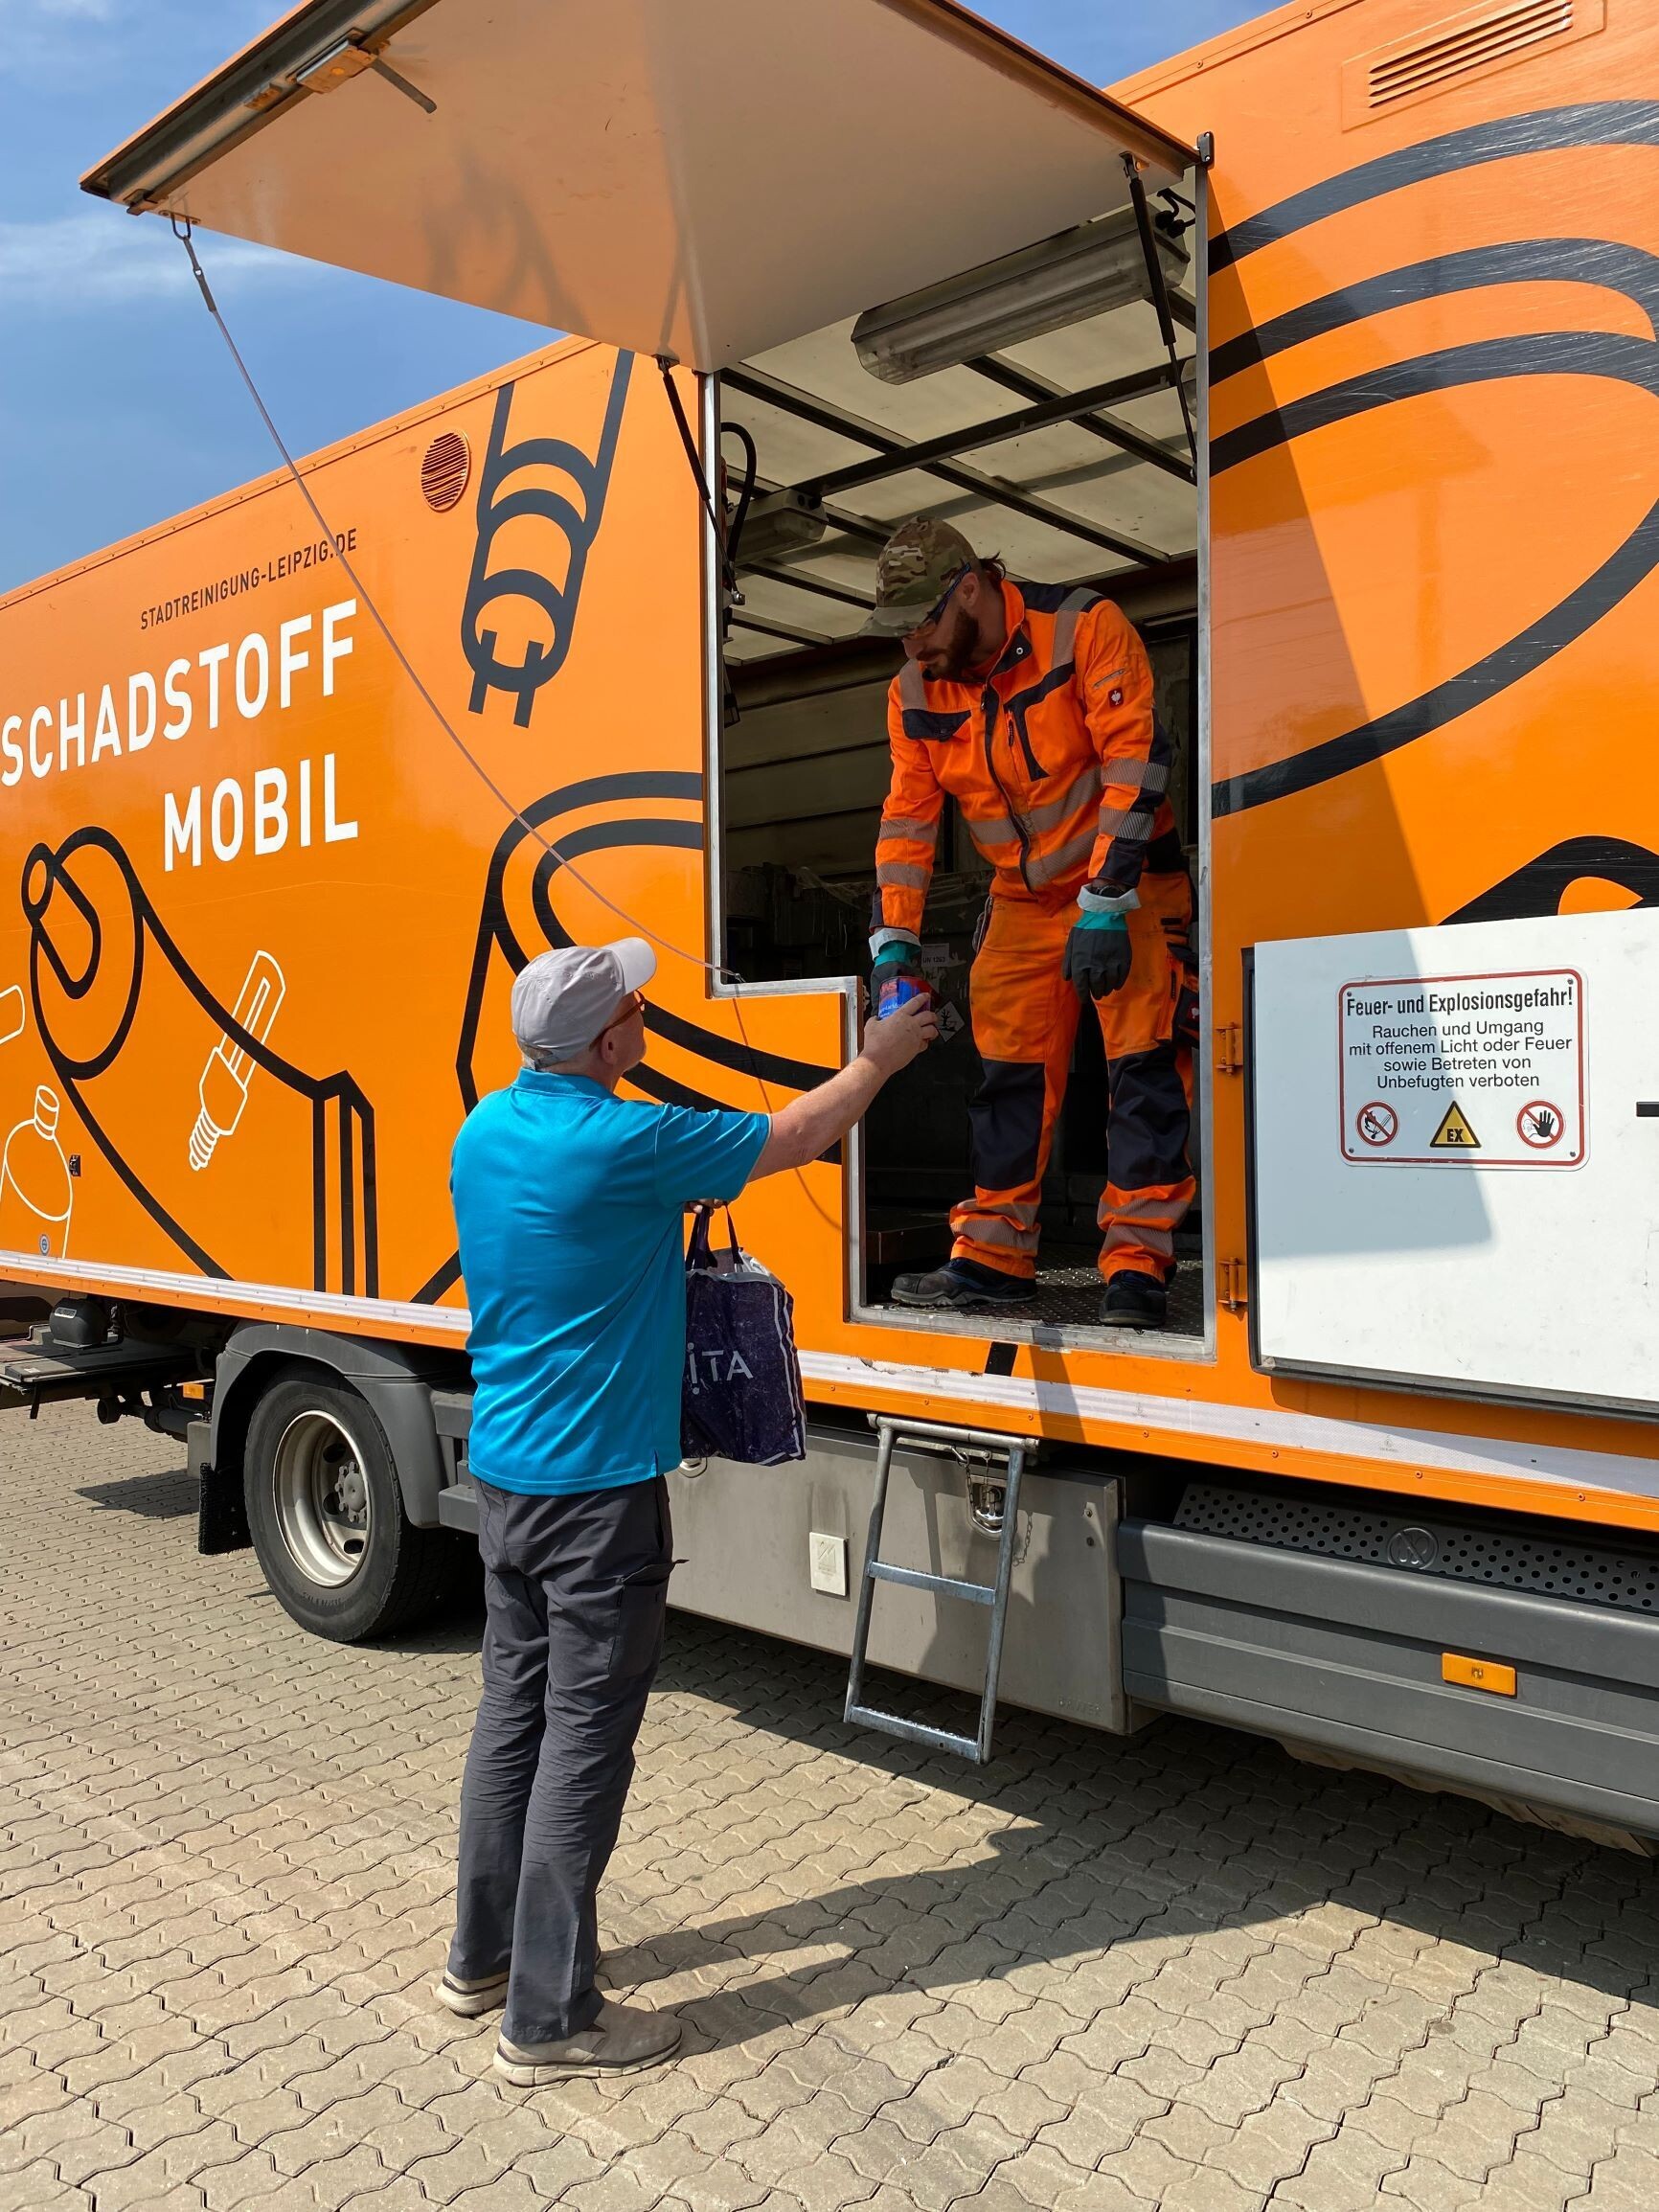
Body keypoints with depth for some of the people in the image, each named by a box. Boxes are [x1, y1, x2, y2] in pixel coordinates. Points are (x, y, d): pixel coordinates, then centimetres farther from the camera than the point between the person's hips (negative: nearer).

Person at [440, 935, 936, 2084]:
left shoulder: (485, 1129, 4)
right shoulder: (625, 1144, -20)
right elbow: (793, 1137, -8)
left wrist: (664, 1221, 11)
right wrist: (879, 1060, 8)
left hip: (503, 1465, 8)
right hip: (597, 1481, -8)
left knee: (515, 1708, 19)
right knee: (586, 1735, 2)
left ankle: (486, 1953, 33)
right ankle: (551, 2014, 13)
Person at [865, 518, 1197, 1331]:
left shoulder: (1083, 628, -18)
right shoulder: (915, 693, -1)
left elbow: (1134, 762, -22)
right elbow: (908, 817, 0)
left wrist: (1105, 906, -25)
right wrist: (895, 944, -9)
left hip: (1127, 884, -5)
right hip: (1025, 899, 6)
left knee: (1143, 1065, -12)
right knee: (1008, 1069, 4)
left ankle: (1136, 1264, -9)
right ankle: (994, 1255, 11)